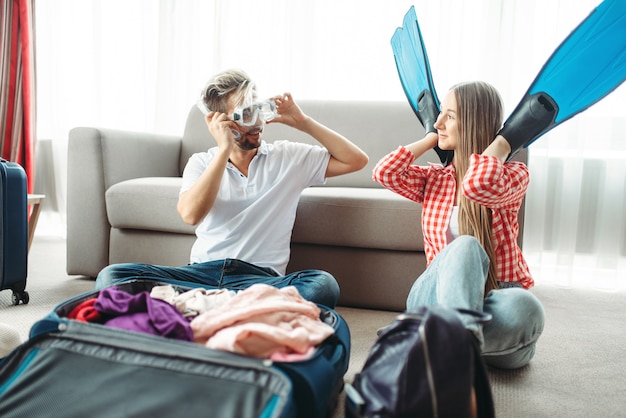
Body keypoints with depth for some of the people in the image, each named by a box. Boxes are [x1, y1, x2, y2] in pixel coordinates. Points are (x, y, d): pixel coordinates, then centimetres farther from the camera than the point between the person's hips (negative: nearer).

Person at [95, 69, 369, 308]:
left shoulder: (289, 157, 11)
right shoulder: (201, 163, 11)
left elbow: (356, 160, 7)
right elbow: (191, 214, -9)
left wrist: (303, 122, 5)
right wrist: (224, 150, -9)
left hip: (261, 277, 0)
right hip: (201, 271, 1)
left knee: (324, 285, -32)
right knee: (112, 275, -20)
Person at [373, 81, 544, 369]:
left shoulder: (514, 174, 2)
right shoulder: (433, 179, 13)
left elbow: (478, 185, -24)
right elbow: (384, 172, -6)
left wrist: (503, 139, -7)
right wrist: (431, 137, 8)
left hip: (494, 302, -1)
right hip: (438, 298, 1)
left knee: (523, 306, -38)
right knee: (464, 246, -32)